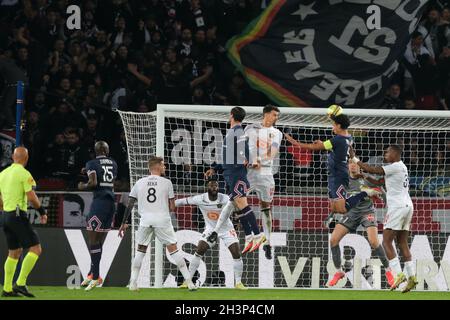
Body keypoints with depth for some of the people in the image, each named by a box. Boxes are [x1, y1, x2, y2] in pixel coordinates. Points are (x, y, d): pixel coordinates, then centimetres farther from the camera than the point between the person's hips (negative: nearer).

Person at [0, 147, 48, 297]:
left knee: (14, 252, 17)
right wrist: (42, 211, -3)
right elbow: (31, 197, -17)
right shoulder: (24, 174, -11)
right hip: (18, 216, -8)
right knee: (35, 249, -7)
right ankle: (20, 283, -15)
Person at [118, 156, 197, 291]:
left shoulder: (140, 183, 10)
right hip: (162, 219, -2)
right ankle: (189, 281, 2)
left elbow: (130, 205, 9)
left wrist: (124, 223, 15)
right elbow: (172, 208, 3)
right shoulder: (166, 182, 3)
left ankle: (133, 283, 10)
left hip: (145, 219, 2)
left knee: (140, 249, 16)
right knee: (173, 248, 4)